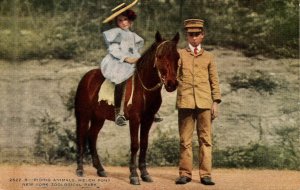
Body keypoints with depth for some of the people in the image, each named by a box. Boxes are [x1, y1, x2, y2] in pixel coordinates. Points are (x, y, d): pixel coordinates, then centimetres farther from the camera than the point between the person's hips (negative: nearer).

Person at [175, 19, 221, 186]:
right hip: (185, 101, -1)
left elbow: (214, 81, 10)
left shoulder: (209, 57, 13)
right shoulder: (180, 54, 10)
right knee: (185, 140, 3)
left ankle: (205, 174, 3)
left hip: (204, 102, 1)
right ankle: (185, 173, 9)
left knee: (205, 139, 0)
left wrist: (216, 102, 3)